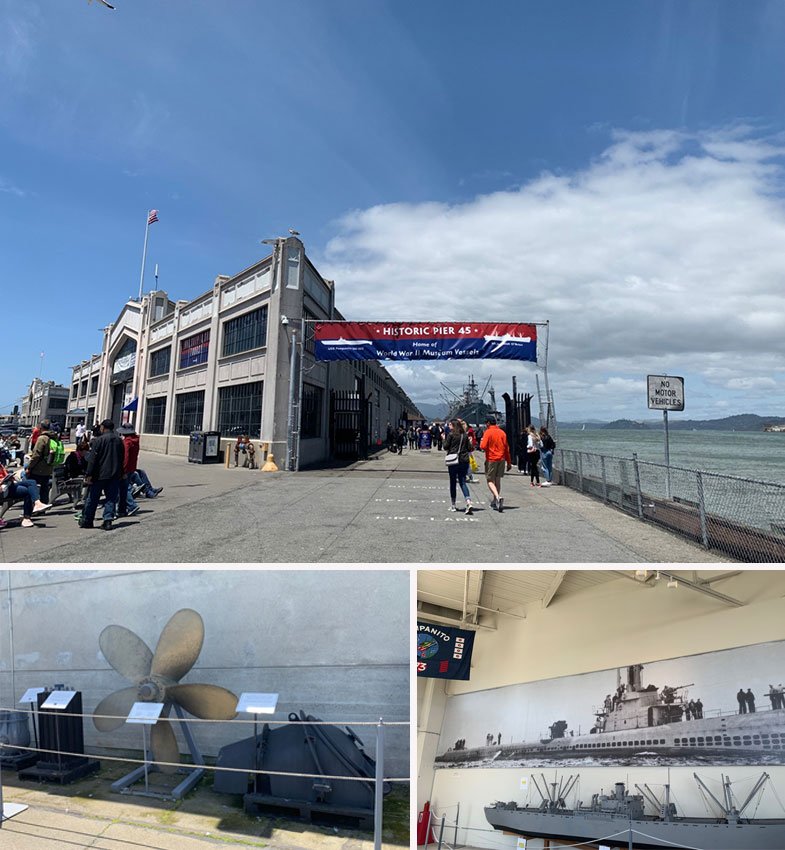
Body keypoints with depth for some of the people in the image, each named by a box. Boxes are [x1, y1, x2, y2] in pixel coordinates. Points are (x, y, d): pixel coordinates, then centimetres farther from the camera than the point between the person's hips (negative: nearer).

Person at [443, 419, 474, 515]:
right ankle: (469, 503, -14)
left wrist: (444, 440, 11)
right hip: (464, 461, 3)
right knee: (462, 482, 6)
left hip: (453, 461, -3)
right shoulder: (465, 435, 5)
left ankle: (453, 505, 16)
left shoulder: (451, 435, -7)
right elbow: (470, 448, 5)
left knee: (453, 482, 9)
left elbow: (446, 447, -6)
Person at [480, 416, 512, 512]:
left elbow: (483, 446, -18)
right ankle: (495, 502, 21)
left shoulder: (488, 432, -8)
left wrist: (481, 442, 6)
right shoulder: (502, 433, 8)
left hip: (491, 459, -5)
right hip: (502, 459, 5)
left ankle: (498, 497, -23)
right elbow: (507, 449, 9)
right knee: (498, 480, 14)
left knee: (490, 481, 0)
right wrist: (509, 462, 14)